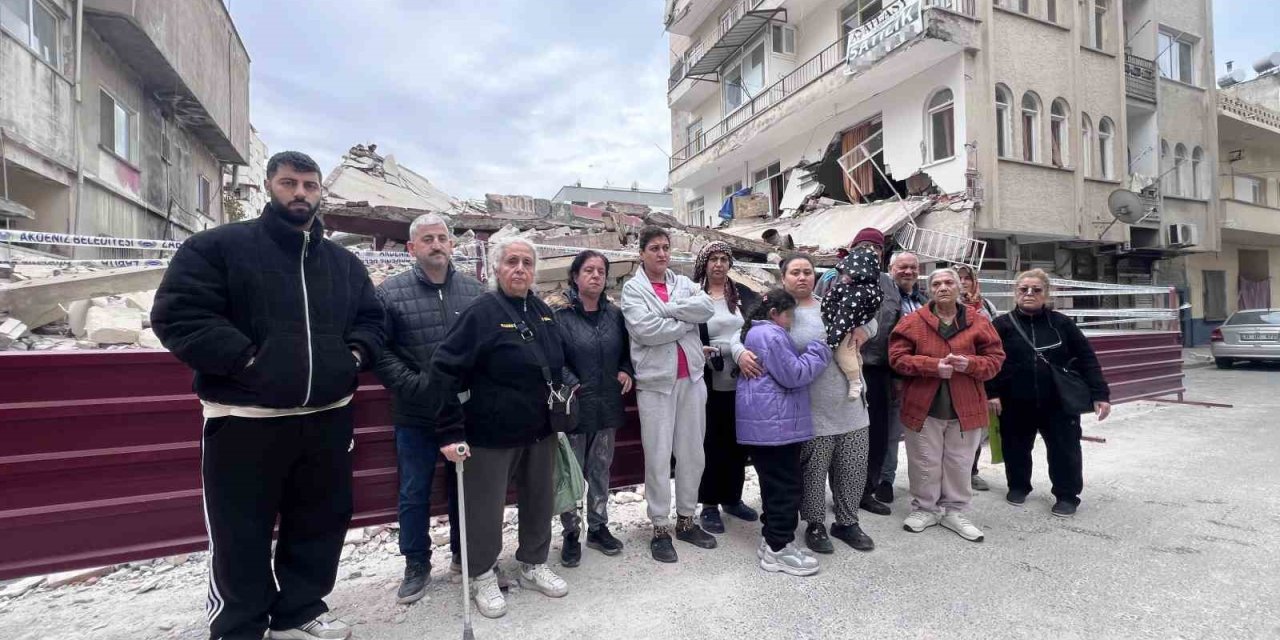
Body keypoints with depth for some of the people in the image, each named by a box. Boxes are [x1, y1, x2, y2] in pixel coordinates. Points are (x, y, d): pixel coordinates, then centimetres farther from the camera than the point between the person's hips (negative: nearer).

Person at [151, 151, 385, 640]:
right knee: (240, 536, 8)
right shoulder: (218, 246, -4)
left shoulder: (344, 263, 11)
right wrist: (246, 360, -18)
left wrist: (355, 354, 0)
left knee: (320, 525, 16)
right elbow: (177, 314, -11)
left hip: (327, 418, 5)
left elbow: (371, 319, 18)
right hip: (245, 421, -4)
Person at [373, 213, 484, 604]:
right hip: (415, 415, -2)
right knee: (414, 494, 12)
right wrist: (419, 387, -17)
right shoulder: (390, 292, -5)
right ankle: (416, 566, 31)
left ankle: (464, 554, 36)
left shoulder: (475, 291, 2)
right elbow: (379, 351, -10)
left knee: (465, 487, 17)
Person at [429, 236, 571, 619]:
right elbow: (444, 370, -19)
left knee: (540, 502, 18)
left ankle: (534, 566, 39)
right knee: (486, 509, 9)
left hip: (541, 431, 6)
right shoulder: (481, 312, -15)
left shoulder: (543, 312, 5)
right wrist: (450, 431, -21)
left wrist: (567, 386, 5)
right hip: (492, 433, -6)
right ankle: (483, 577, 33)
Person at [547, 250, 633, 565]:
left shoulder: (615, 313, 7)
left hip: (606, 405, 5)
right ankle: (571, 534, 24)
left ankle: (598, 527, 32)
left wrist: (626, 372, -1)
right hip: (573, 405, -5)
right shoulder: (559, 313, -10)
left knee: (601, 469, 16)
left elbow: (625, 350, 16)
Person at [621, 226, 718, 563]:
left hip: (691, 377, 5)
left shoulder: (683, 282, 13)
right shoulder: (632, 288, 0)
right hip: (655, 380, -4)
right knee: (658, 456, 2)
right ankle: (660, 528, 16)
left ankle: (686, 520, 28)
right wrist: (688, 319, -8)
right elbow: (644, 329, -16)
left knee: (693, 452, 12)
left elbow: (708, 307, -6)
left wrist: (667, 308, -13)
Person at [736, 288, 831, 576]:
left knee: (774, 482, 17)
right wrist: (821, 348, -7)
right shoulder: (771, 335, -16)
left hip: (766, 421, 11)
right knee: (787, 484, -2)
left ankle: (771, 539, 26)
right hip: (775, 422, -11)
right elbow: (793, 374, -17)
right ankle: (778, 548, 6)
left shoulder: (757, 332, 19)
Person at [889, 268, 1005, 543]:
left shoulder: (978, 323, 3)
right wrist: (933, 365, -20)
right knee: (925, 463, 8)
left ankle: (955, 511, 29)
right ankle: (924, 509, 26)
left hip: (965, 407, 2)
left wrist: (969, 364, -18)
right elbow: (897, 357, -7)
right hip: (923, 406, -1)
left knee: (959, 464, 13)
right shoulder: (913, 321, -2)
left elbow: (995, 359, 3)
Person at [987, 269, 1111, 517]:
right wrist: (992, 392, -17)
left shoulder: (1061, 323, 3)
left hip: (1059, 403, 1)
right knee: (1017, 449, 12)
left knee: (1064, 450, 6)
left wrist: (1100, 394, -6)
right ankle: (1018, 486, 32)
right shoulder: (1003, 324, -3)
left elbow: (1086, 359, 1)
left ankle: (1067, 495, 24)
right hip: (1016, 404, -1)